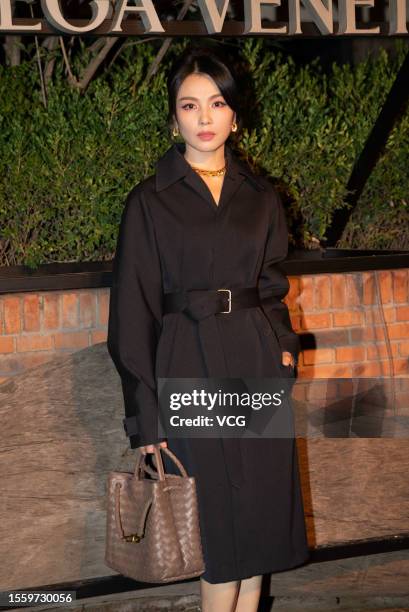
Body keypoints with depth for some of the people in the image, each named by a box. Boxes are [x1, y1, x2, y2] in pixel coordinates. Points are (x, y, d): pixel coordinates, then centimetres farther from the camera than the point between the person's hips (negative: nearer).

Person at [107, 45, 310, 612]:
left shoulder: (261, 197, 9)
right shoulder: (150, 202, -2)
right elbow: (133, 311, -3)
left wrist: (283, 347, 0)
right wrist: (145, 417, -7)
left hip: (258, 362, 4)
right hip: (190, 367, -4)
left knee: (263, 505, 6)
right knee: (217, 513, -1)